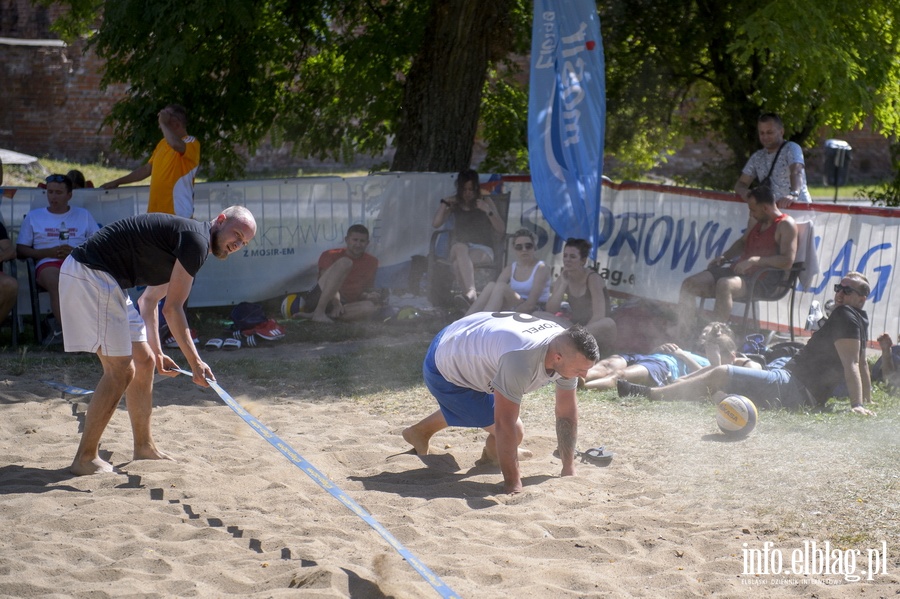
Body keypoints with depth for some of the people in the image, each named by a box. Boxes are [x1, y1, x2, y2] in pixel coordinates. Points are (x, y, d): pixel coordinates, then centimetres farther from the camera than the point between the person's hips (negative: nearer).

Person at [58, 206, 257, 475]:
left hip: (100, 280, 11)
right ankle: (85, 458, -3)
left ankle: (144, 447, 26)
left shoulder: (185, 240, 19)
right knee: (121, 370, -10)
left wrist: (157, 352, 25)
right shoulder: (196, 239, -12)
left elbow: (149, 299, 26)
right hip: (90, 274, -11)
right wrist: (195, 362, -8)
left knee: (144, 361, 15)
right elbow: (172, 309, -13)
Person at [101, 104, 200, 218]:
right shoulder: (163, 143, 19)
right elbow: (147, 169, 27)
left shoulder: (191, 143, -8)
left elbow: (176, 144, -32)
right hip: (155, 213, 8)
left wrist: (163, 123, -16)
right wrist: (117, 182, 27)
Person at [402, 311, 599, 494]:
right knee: (514, 432, -14)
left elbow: (567, 412, -7)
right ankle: (492, 455, 19)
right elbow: (505, 425, -38)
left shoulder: (567, 350, -18)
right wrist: (513, 485, -32)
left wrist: (569, 469, -6)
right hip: (444, 372, -8)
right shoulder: (520, 360, -42)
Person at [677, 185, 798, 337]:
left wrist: (754, 260, -25)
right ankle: (684, 337, -9)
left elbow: (788, 261, -19)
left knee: (724, 285, -39)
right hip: (738, 269, 9)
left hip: (764, 278, -9)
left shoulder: (786, 225, -8)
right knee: (689, 284, -7)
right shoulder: (755, 221, 17)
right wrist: (724, 257, 17)